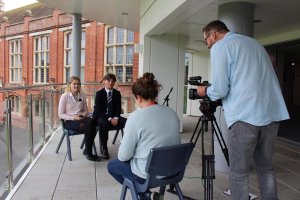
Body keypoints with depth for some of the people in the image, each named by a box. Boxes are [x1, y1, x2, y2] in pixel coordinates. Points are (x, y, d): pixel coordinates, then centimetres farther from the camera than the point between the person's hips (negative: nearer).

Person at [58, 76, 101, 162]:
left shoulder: (82, 96, 14)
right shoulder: (65, 96, 1)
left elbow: (86, 111, 20)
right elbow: (60, 114, -3)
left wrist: (83, 115, -5)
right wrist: (73, 118, -17)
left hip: (81, 119, 4)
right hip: (69, 121, -4)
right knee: (89, 124, -33)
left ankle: (87, 151, -17)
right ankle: (88, 153, -20)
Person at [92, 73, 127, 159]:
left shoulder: (117, 93, 7)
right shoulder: (99, 93, -3)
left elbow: (118, 108, 6)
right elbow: (98, 110, -10)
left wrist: (116, 118, -15)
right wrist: (109, 119, -22)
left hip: (114, 117, 4)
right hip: (101, 117, -3)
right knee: (104, 123, -39)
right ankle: (104, 149, -29)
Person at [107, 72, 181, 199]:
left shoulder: (135, 117, -21)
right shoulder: (172, 113, -3)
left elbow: (123, 156, -16)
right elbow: (174, 143, 10)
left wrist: (121, 155, 7)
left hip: (147, 174, -7)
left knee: (111, 165, 19)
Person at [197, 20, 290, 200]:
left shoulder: (220, 47, 0)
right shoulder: (255, 43, 24)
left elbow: (220, 90, -9)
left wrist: (205, 91, 12)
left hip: (245, 116, -7)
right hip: (273, 113, 8)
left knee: (239, 172, 3)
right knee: (266, 167, 18)